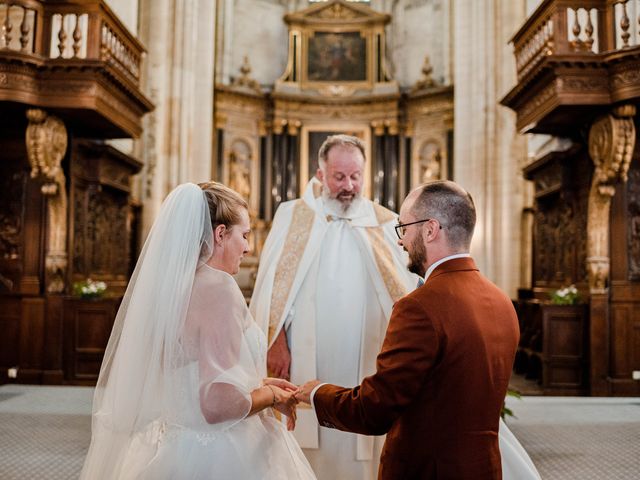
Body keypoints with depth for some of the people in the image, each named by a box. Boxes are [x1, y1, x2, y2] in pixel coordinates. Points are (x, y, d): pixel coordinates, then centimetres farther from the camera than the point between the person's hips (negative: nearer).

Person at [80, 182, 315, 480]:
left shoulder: (168, 285, 3)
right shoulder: (218, 287, -20)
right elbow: (219, 404, -27)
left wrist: (256, 385, 13)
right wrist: (271, 395, -10)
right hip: (217, 456, -7)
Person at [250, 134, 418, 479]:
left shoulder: (384, 224, 5)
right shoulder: (292, 216, 3)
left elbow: (406, 289, 0)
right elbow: (272, 286, 0)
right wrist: (276, 342, -7)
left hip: (364, 365, 1)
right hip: (305, 361, -1)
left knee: (359, 444, 8)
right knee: (306, 444, 7)